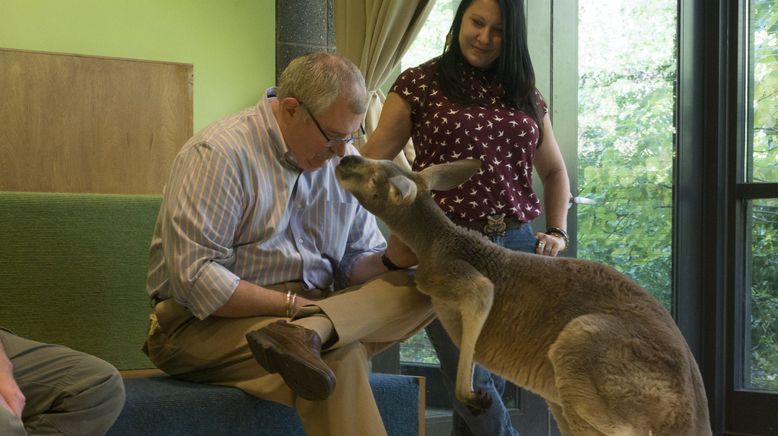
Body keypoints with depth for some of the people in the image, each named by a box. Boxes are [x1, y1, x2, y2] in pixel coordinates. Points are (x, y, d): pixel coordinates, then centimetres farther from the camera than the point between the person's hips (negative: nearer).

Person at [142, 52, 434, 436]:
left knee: (422, 288, -20)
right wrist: (294, 305, -21)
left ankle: (308, 334, -35)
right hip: (203, 327, -8)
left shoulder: (344, 160, 9)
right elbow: (194, 280, -20)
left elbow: (355, 264, 11)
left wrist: (393, 258, -12)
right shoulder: (216, 154, -13)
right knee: (340, 358, -37)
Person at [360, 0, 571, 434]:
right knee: (472, 381, -11)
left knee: (495, 380, 8)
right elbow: (371, 159, -2)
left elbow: (554, 170, 24)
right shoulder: (420, 84, 1)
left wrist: (558, 231, 10)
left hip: (516, 248, 4)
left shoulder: (526, 95, 13)